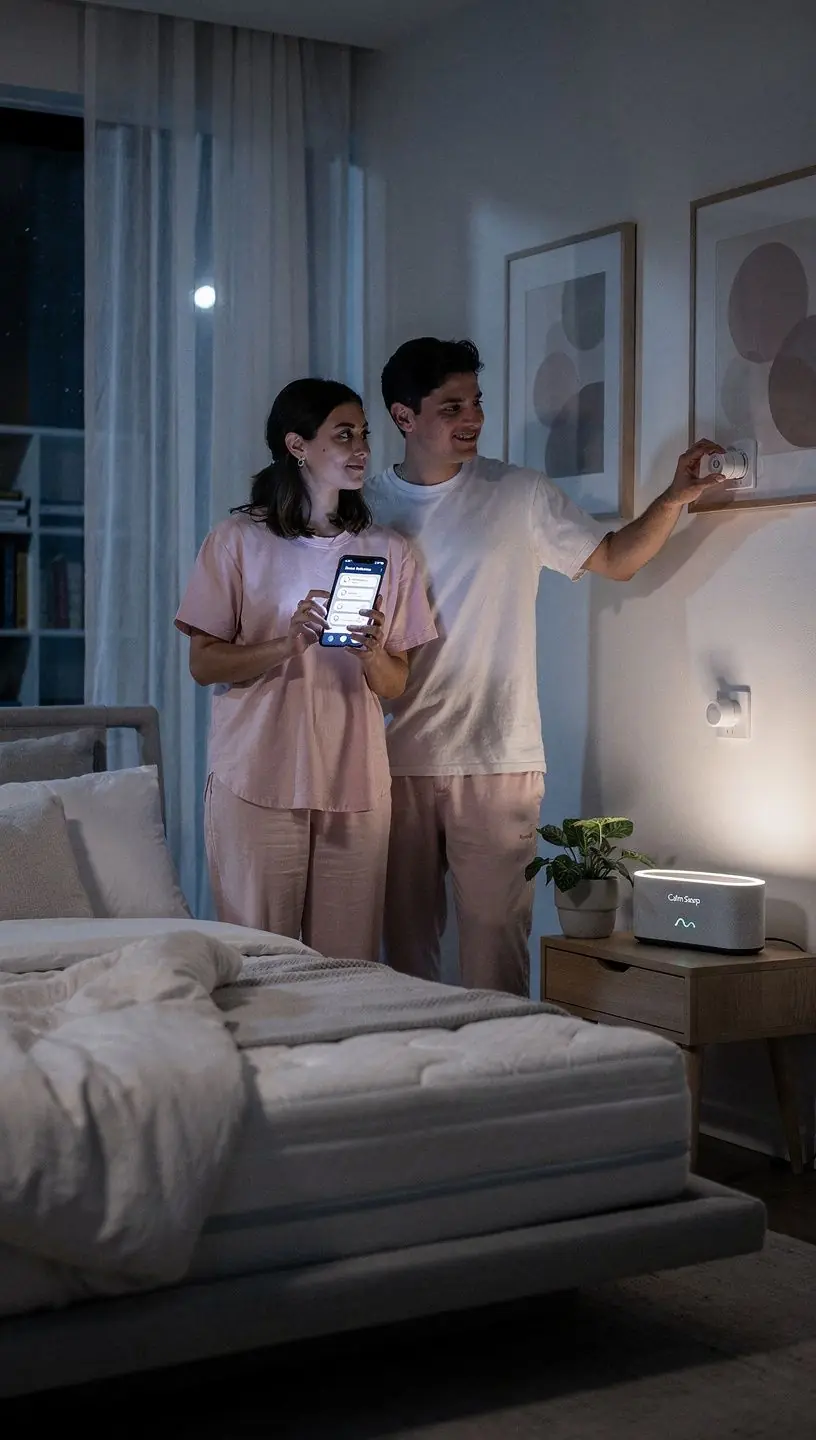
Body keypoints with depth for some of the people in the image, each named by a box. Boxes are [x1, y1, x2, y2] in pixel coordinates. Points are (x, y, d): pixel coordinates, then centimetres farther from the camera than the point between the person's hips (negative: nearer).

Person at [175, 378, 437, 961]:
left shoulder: (390, 550, 10)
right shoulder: (238, 540, 2)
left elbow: (395, 685, 10)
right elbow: (204, 663, -2)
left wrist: (371, 653, -12)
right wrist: (289, 643, -16)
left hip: (356, 786, 3)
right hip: (258, 783, -2)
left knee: (348, 967, 4)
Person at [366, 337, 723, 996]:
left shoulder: (518, 495, 1)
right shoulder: (369, 508, 5)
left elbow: (615, 559, 7)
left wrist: (675, 498, -8)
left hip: (496, 761, -1)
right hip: (398, 759, 2)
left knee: (496, 935, -1)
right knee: (405, 938, 10)